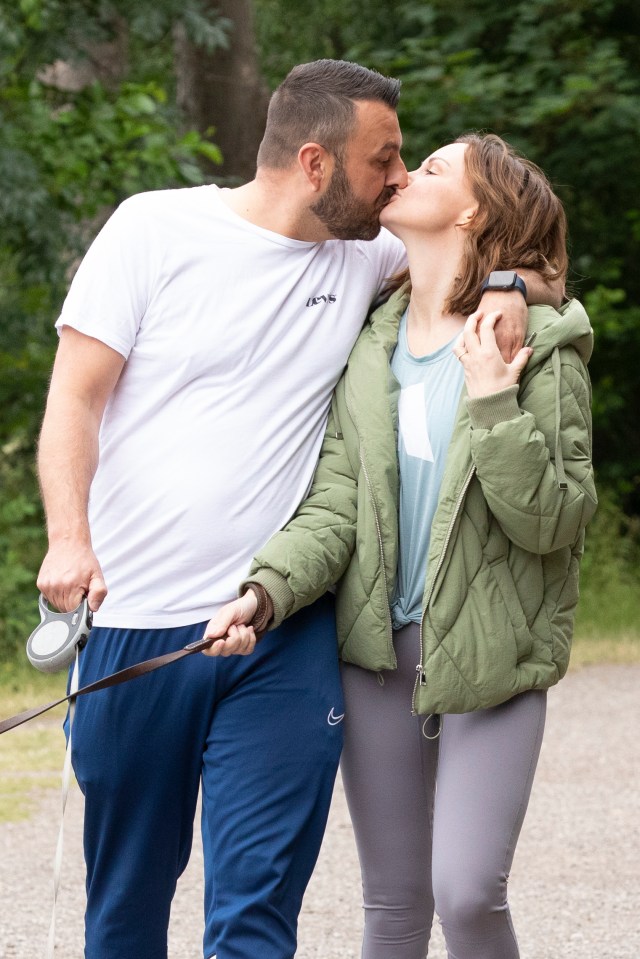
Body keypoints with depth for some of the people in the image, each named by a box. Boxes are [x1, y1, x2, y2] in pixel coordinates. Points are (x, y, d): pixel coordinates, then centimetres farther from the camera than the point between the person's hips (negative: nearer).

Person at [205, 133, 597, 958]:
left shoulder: (539, 348, -7)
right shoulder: (370, 352, 7)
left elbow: (554, 521, -11)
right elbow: (335, 505, -1)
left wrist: (493, 404, -21)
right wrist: (264, 590, -18)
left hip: (491, 658, -4)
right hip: (380, 651, 4)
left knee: (468, 892, -15)